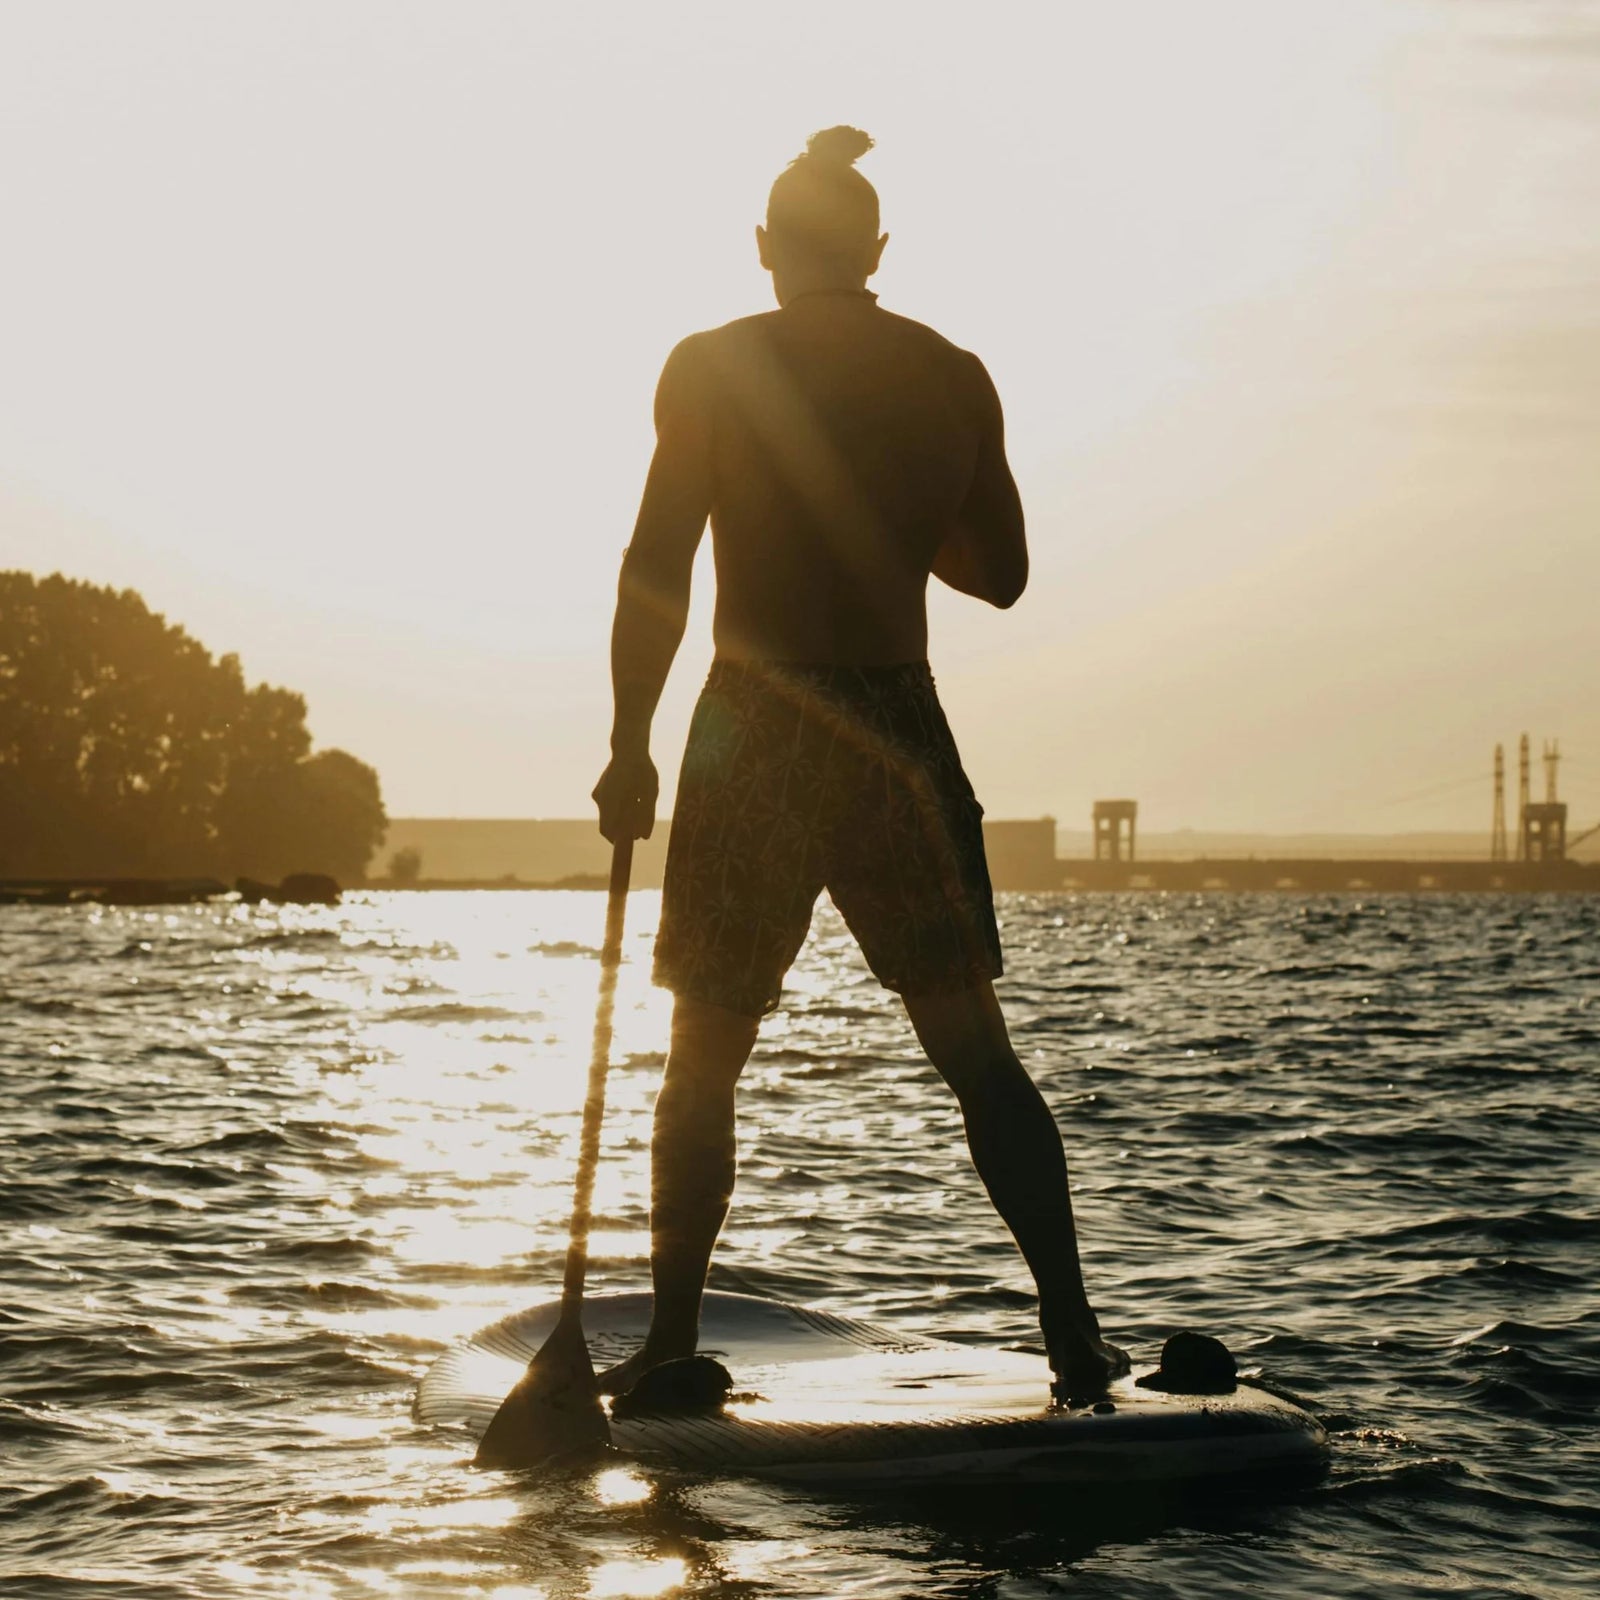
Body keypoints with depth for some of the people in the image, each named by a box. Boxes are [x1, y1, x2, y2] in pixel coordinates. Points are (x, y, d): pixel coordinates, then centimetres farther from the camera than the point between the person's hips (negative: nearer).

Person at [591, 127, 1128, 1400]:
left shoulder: (714, 368, -4)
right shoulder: (954, 379, 5)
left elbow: (657, 568, -7)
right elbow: (1002, 573, 12)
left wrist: (630, 745, 0)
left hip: (755, 732, -2)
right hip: (901, 728, 2)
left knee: (705, 1059, 9)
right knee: (979, 1055, 9)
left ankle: (672, 1344, 10)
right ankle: (1074, 1333, 4)